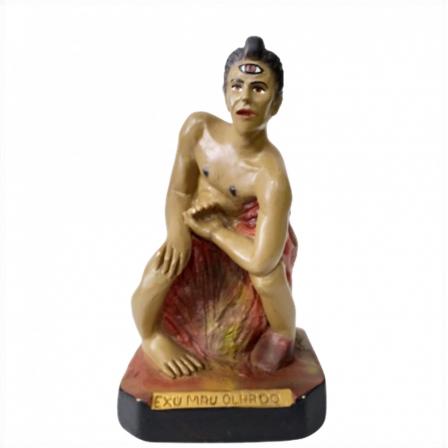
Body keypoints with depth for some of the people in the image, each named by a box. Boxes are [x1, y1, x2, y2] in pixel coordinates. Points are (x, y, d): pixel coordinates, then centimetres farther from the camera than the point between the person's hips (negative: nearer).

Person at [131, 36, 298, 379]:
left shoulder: (271, 175, -37)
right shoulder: (197, 128, -22)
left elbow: (261, 261, -42)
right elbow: (179, 191, -7)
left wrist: (213, 228, -26)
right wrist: (178, 230, -27)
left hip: (245, 234, -3)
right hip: (197, 228, 3)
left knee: (267, 276, -35)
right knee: (160, 271, -25)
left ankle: (284, 333, 4)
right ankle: (152, 338, 11)